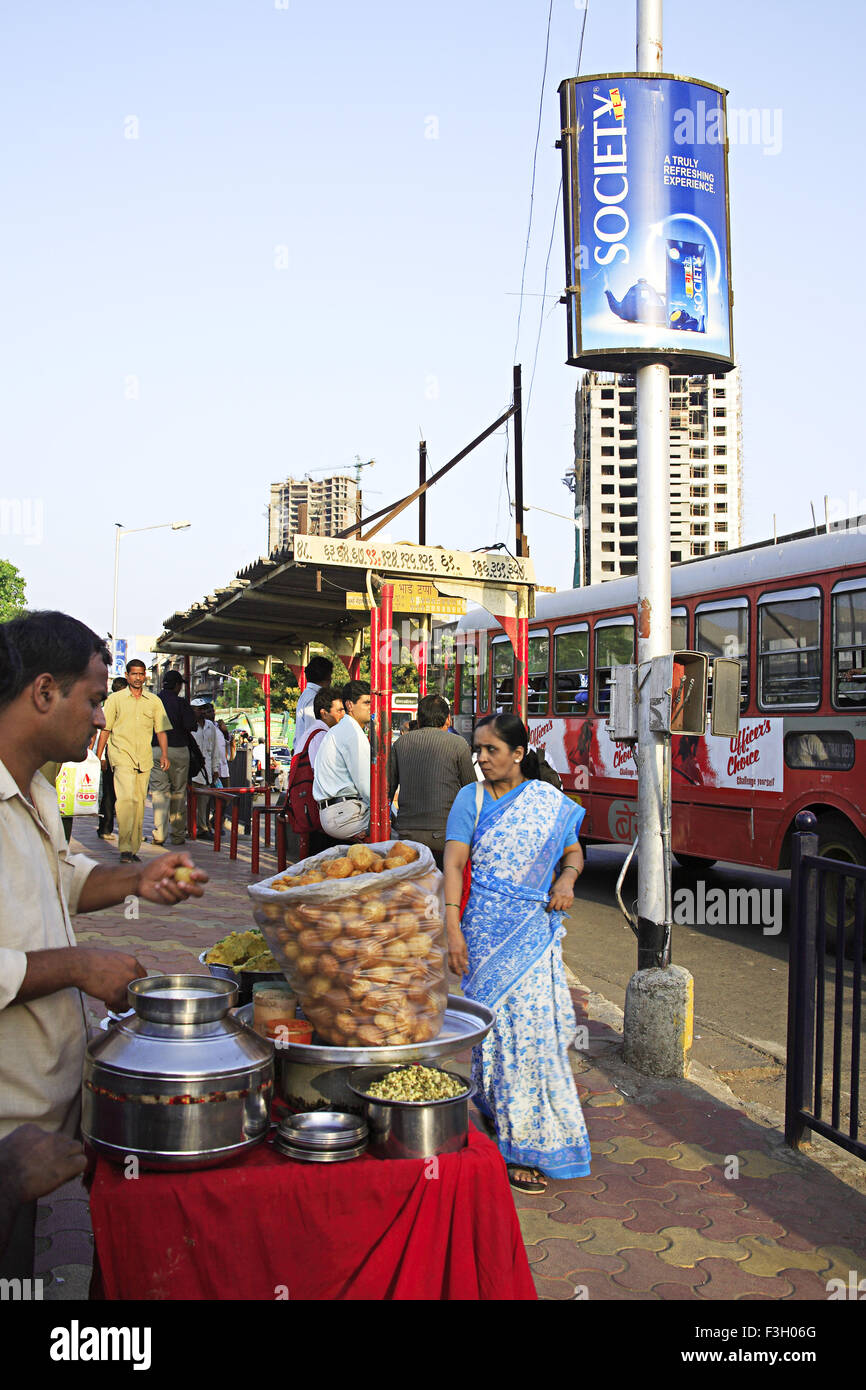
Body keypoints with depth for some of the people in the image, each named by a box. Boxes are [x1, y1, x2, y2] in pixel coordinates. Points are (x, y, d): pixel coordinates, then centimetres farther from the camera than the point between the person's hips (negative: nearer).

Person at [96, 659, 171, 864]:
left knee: (140, 802, 3)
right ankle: (125, 849, -21)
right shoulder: (115, 699, 7)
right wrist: (98, 757, 4)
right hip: (122, 756, -3)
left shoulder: (154, 701, 14)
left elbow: (160, 730, 16)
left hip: (144, 759, 4)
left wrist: (164, 755, 3)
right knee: (127, 798, -19)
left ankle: (134, 849, 12)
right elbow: (105, 730, 8)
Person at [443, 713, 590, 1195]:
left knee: (534, 1025, -2)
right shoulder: (471, 799, 1)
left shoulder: (551, 802, 4)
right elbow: (454, 863, -5)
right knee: (497, 1025, 2)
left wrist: (567, 879, -6)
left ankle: (529, 1140, 13)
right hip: (486, 932, -1)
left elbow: (574, 851, 16)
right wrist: (453, 928, -14)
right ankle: (516, 1142, 17)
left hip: (536, 931, 1)